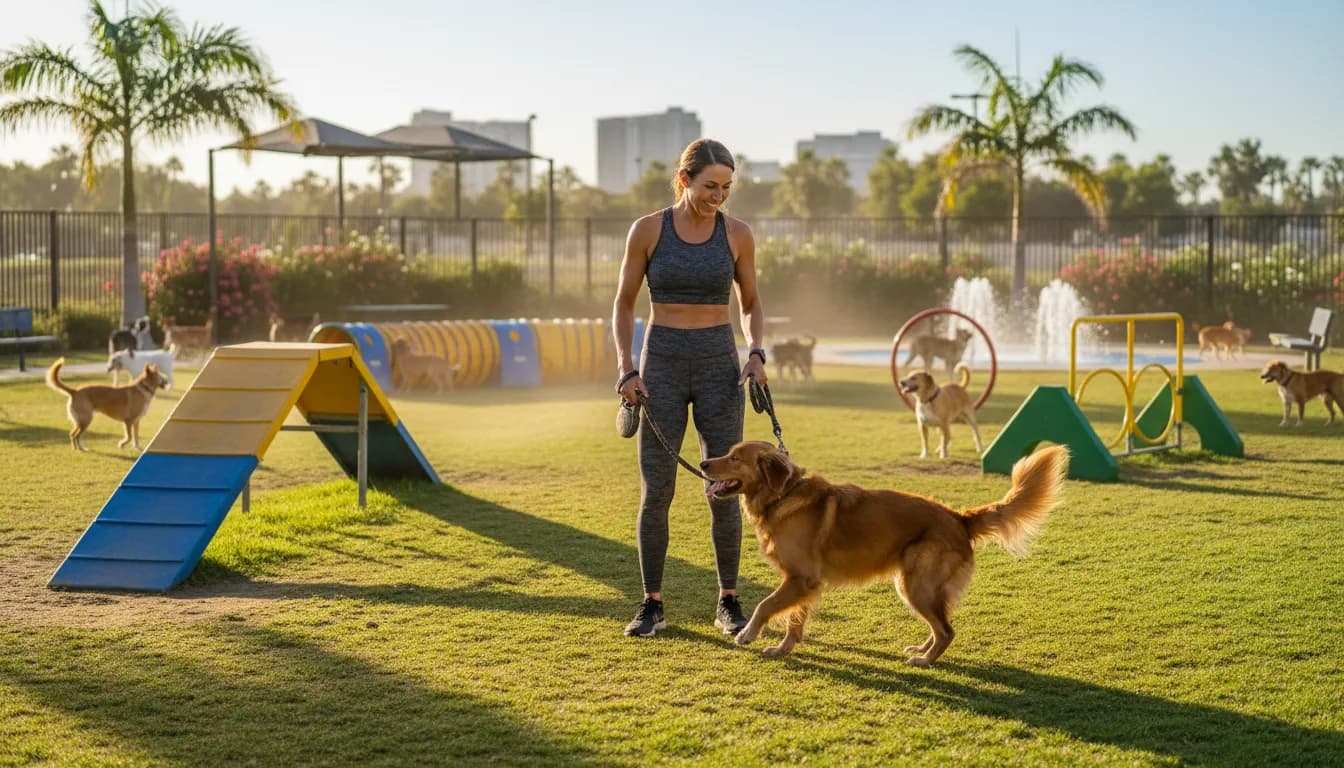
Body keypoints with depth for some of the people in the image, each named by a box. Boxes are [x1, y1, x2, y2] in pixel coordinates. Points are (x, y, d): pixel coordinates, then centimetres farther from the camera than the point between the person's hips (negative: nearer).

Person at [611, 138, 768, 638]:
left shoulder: (737, 235, 1)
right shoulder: (648, 231, -2)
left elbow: (751, 305, 11)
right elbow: (623, 303, 4)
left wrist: (756, 353, -7)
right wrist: (625, 367, -7)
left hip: (719, 365, 1)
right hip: (662, 365, -1)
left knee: (724, 489, 0)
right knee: (655, 490, -2)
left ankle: (728, 603, 13)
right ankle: (652, 605, 10)